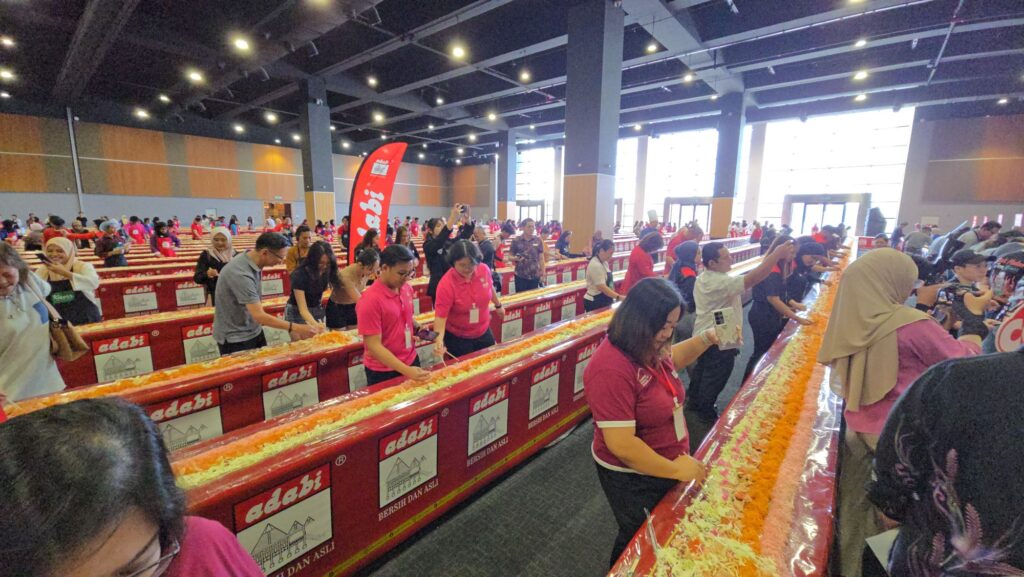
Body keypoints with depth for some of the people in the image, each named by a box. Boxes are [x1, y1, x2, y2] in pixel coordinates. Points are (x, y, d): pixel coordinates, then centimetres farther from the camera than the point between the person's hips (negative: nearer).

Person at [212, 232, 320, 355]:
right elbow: (259, 315, -31)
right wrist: (296, 328, -32)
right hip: (235, 338, -8)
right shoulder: (240, 274, -29)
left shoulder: (254, 263, -3)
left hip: (254, 332, 8)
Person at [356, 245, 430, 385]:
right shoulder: (370, 300, -23)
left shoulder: (406, 288, -2)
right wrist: (406, 370, -30)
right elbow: (373, 345, -23)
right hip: (383, 372, -6)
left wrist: (417, 327, -5)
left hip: (411, 361, 6)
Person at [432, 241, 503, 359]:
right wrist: (439, 341, -42)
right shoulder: (446, 284, -27)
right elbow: (440, 316, -27)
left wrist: (498, 305, 22)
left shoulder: (484, 270, -14)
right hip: (457, 339, -4)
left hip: (483, 333, 4)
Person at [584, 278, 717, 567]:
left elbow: (673, 358, 15)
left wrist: (706, 339, -2)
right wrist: (675, 470, -21)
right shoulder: (612, 370, -36)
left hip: (665, 465, 8)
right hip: (633, 477, -8)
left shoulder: (650, 348, -9)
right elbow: (621, 445, -34)